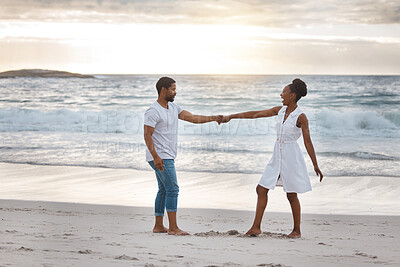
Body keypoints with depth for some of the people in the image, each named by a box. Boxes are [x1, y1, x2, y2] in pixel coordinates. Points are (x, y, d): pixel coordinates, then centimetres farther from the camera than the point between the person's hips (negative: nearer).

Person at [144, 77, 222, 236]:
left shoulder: (173, 107, 13)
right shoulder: (153, 111, -14)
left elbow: (193, 118, 12)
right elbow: (147, 135, -17)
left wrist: (213, 118, 2)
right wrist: (156, 157, -25)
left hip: (167, 157, 10)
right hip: (160, 157, -10)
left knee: (164, 190, 11)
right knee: (172, 189, -13)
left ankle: (158, 226, 16)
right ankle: (173, 228, -12)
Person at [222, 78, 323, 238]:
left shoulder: (300, 117, -12)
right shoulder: (280, 111, 6)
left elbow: (308, 142, -12)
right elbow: (255, 114, 10)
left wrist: (315, 166, -13)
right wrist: (232, 117, 10)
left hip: (291, 157, -7)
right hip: (277, 157, 7)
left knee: (291, 195, 1)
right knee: (261, 189, 3)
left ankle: (297, 230, 16)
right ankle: (256, 227, 8)